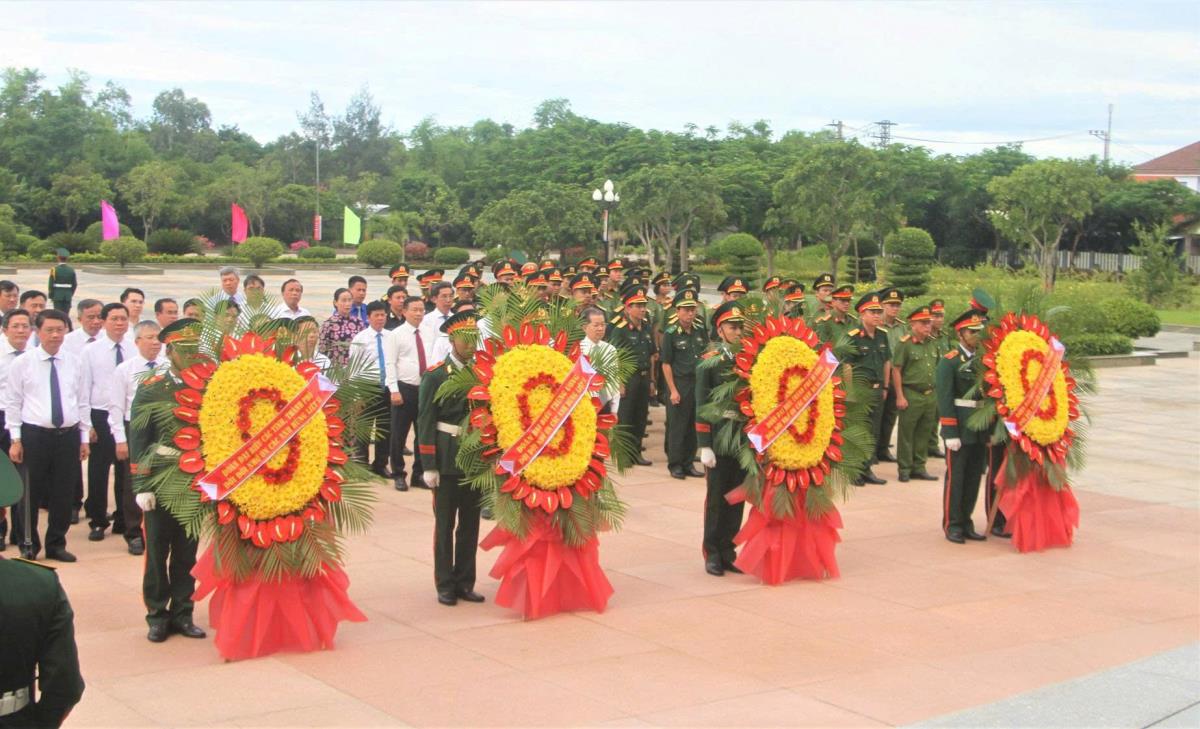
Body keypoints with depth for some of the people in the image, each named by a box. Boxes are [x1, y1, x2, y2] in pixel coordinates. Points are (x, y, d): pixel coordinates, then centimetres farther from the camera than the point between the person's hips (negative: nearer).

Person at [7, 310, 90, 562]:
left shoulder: (74, 364, 8)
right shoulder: (22, 364, -1)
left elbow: (82, 402, 11)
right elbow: (13, 403, 0)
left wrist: (84, 437, 9)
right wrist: (15, 440, -4)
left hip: (68, 436, 3)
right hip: (34, 436, -2)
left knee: (63, 494, 7)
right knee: (31, 493, 3)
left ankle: (56, 544, 22)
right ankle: (29, 545, 19)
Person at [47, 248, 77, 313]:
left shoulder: (54, 269, -7)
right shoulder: (71, 270, 3)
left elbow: (51, 284, -7)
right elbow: (75, 284, 7)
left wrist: (51, 296, 2)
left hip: (57, 296, -3)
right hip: (68, 296, 3)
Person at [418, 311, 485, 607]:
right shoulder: (435, 376, -5)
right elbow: (426, 423, -6)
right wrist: (429, 466, -10)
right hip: (447, 460, -3)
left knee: (470, 524, 9)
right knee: (445, 524, 6)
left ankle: (465, 582, 19)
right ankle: (445, 585, 15)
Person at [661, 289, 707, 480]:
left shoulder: (700, 332, 7)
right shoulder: (670, 334, -6)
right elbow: (666, 364, -7)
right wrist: (673, 390, -11)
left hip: (699, 383, 5)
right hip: (680, 384, -5)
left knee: (694, 426, 9)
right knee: (677, 426, 1)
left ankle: (688, 462, 19)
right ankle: (675, 464, 10)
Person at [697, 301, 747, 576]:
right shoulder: (709, 362, -4)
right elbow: (702, 407, -6)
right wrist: (705, 446, -11)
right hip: (720, 441, -4)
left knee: (737, 498, 9)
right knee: (716, 498, 5)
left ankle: (728, 551, 20)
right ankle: (712, 554, 16)